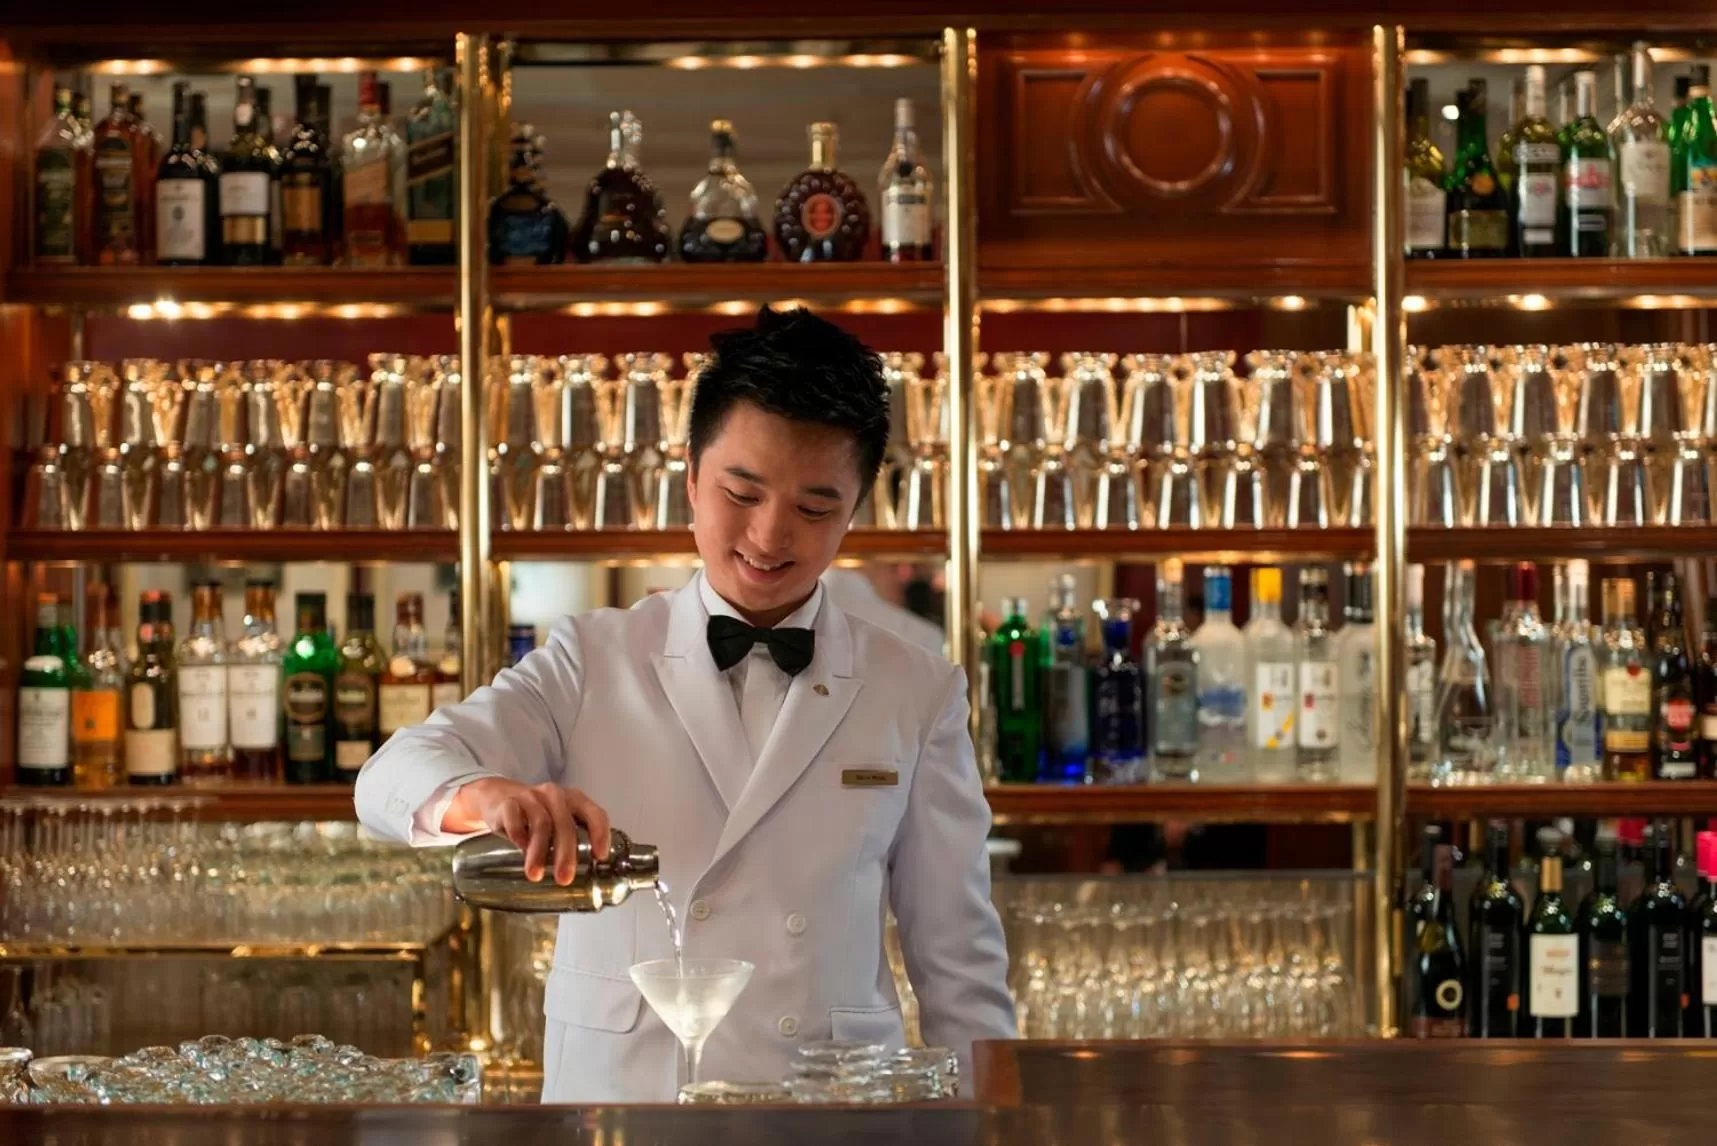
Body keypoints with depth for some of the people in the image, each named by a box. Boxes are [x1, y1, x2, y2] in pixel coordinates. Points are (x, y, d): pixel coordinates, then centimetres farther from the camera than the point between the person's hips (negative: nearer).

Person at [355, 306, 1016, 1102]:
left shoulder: (916, 695, 9)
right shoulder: (592, 661, 8)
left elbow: (958, 958, 10)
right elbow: (396, 775, -4)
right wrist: (483, 794, -25)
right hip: (612, 1100, 1)